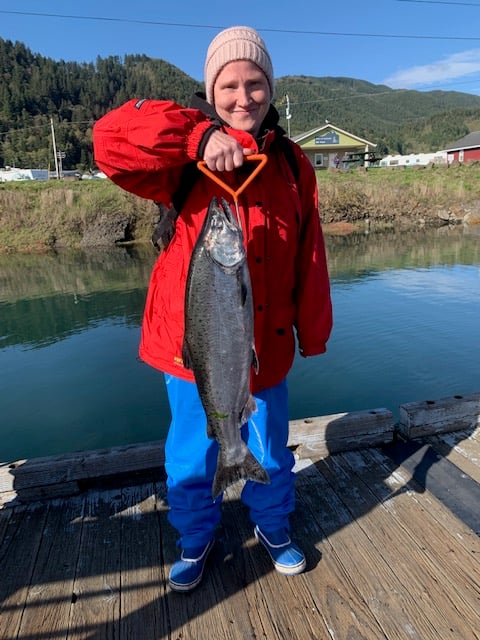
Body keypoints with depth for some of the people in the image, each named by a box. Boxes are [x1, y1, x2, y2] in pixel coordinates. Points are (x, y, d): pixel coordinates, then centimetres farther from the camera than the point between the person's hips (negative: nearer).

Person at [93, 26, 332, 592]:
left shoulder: (291, 163, 4)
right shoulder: (188, 159, -4)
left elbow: (309, 258, 3)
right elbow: (111, 140, -20)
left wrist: (313, 331, 5)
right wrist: (198, 136, -28)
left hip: (266, 344, 2)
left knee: (270, 450, 19)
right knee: (193, 453, 17)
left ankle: (272, 526, 50)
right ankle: (195, 539, 46)